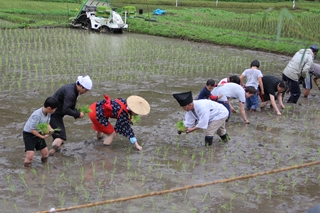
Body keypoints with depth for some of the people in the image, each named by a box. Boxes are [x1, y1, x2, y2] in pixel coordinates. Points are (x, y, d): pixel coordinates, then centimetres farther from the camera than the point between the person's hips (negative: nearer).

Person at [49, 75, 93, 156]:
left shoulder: (73, 89, 8)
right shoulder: (70, 92, -24)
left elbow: (70, 106, 17)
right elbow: (66, 110, -28)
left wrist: (77, 113, 3)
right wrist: (78, 114, -16)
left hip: (56, 114, 10)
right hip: (54, 115, -10)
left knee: (57, 135, 14)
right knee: (61, 137, -15)